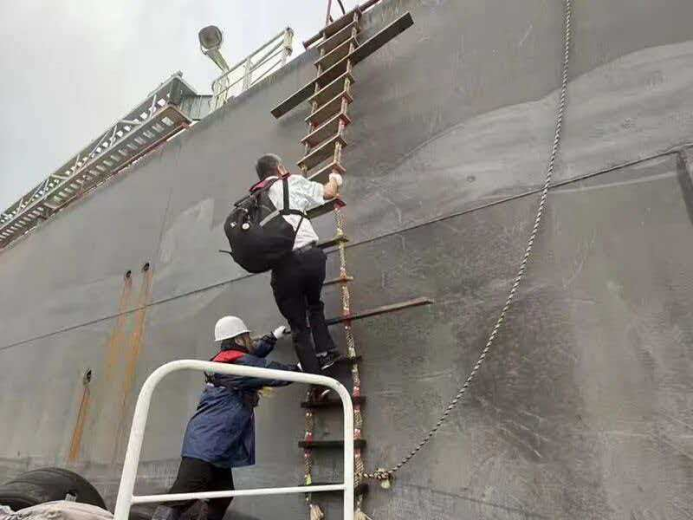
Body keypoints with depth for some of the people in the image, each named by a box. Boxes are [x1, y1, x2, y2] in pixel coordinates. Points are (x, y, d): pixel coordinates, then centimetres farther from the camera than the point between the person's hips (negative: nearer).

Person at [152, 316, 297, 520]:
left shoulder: (225, 359, 13)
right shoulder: (240, 363, -13)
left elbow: (254, 354, 33)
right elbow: (276, 374, -6)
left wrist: (273, 336, 42)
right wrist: (298, 368, 12)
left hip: (217, 444, 10)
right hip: (207, 442, -10)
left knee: (222, 497, 9)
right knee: (181, 498, -13)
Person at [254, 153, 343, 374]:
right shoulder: (293, 183, 11)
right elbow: (328, 193, 19)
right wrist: (334, 180, 40)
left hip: (282, 266, 1)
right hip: (310, 255, -1)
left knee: (298, 327, 12)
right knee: (315, 305, 28)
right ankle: (325, 352, 17)